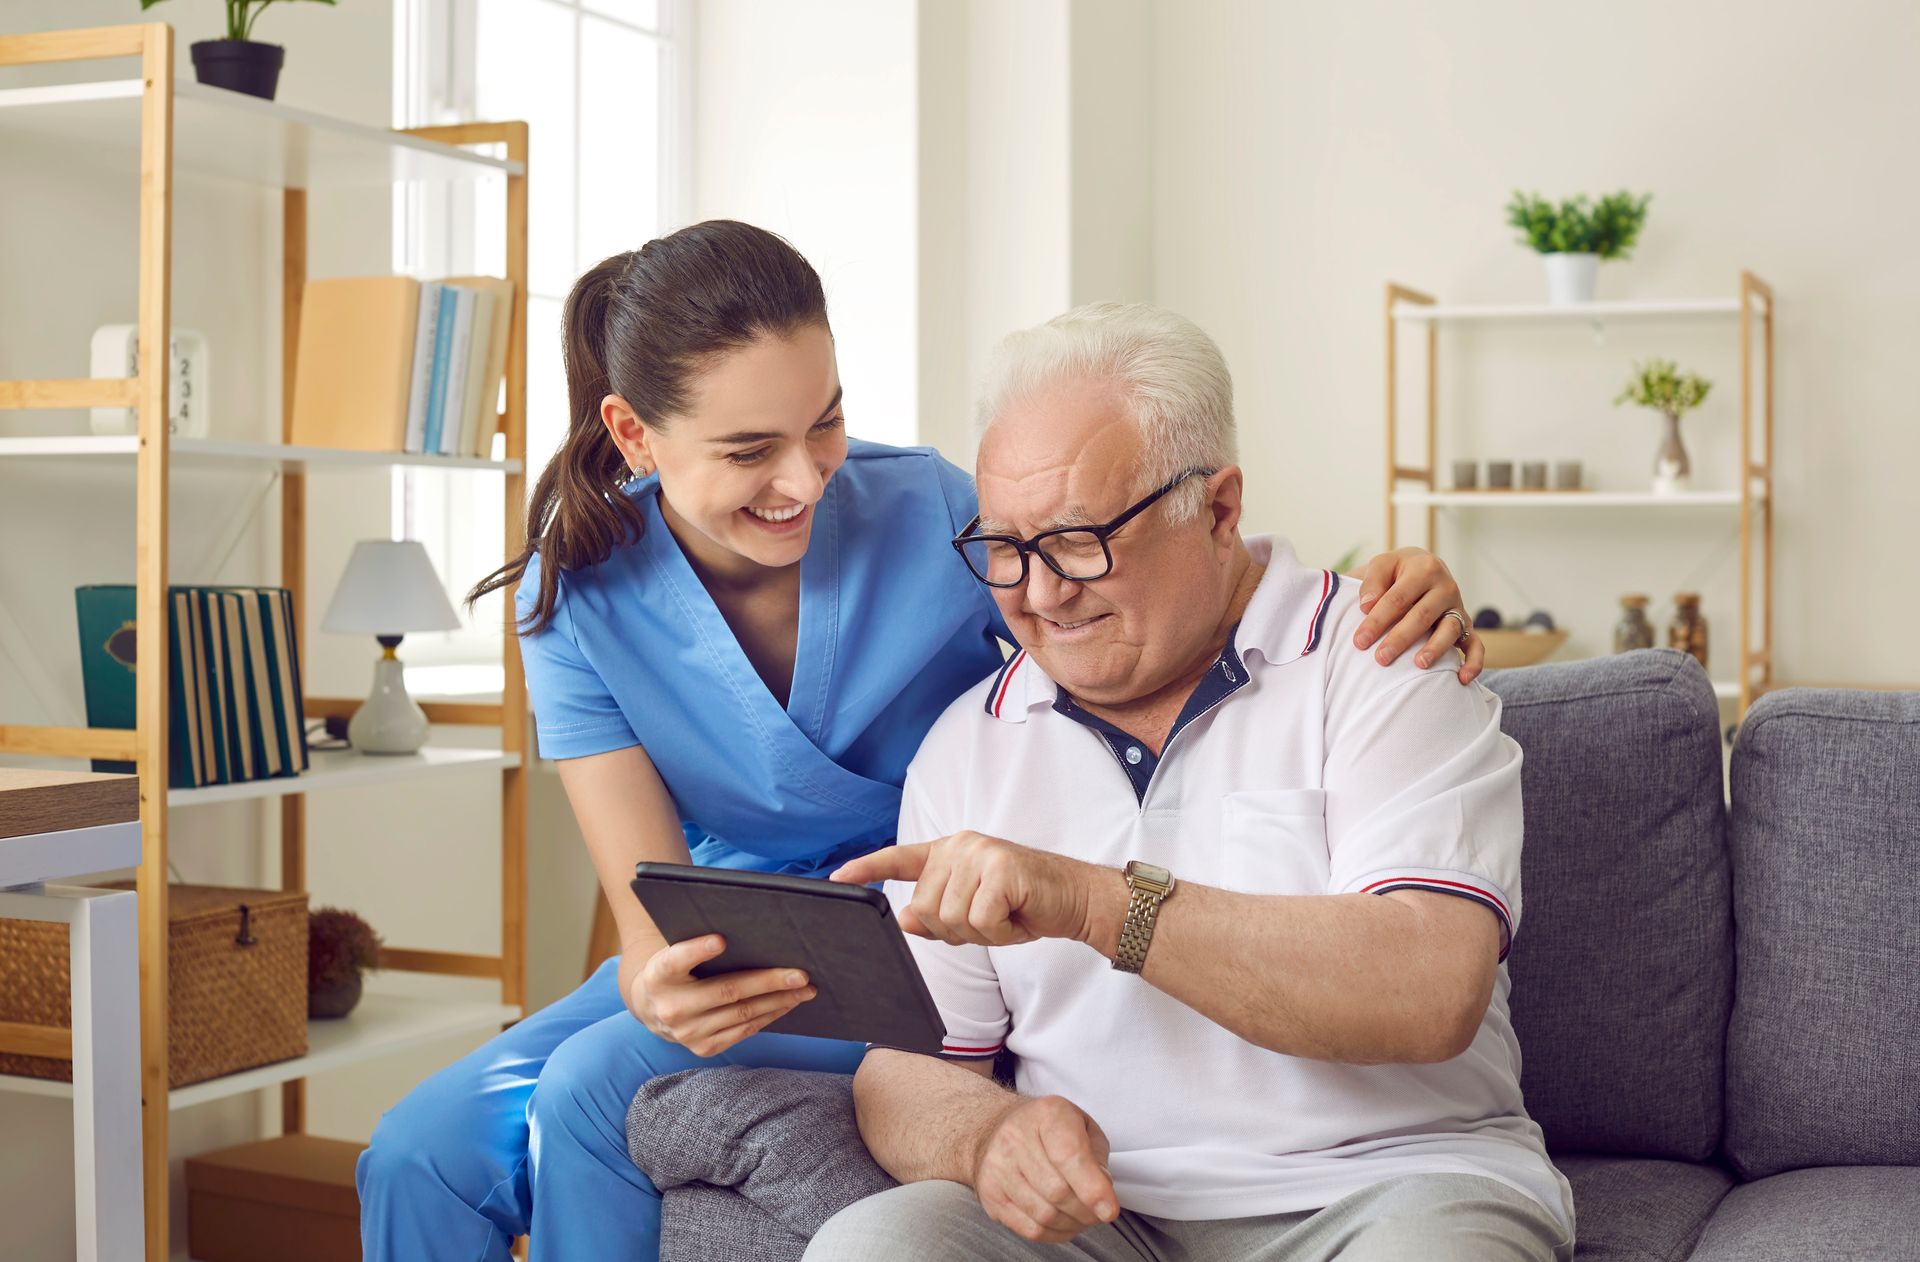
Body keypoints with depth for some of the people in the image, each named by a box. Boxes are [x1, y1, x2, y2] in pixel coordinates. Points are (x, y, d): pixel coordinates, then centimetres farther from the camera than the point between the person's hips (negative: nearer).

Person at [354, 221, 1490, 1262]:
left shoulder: (930, 515, -18)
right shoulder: (578, 597, -10)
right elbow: (650, 903, -14)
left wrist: (1382, 603, -32)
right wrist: (657, 987, -40)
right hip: (741, 960, 4)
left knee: (593, 1088, -26)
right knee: (419, 1154, -15)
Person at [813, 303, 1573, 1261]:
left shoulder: (1381, 667, -1)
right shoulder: (970, 743, 12)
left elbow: (1433, 994, -17)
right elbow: (903, 1068, 9)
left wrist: (1097, 903, -23)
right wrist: (992, 1136, -16)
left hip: (1388, 1183, -2)